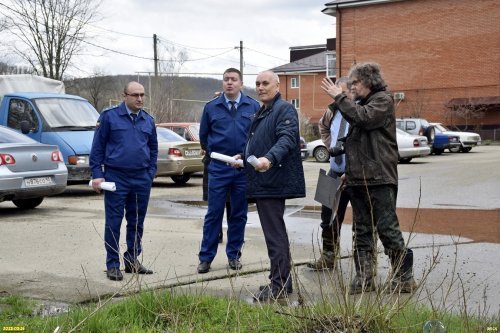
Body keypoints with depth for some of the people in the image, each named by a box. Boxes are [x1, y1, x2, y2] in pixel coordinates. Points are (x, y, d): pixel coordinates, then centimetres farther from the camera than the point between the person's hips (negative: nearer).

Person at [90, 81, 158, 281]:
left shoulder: (148, 121, 10)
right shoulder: (109, 116, -3)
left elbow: (153, 148, 17)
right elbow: (98, 146, -4)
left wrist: (151, 173, 7)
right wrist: (97, 174, -8)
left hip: (141, 180, 5)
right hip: (116, 178, -4)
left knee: (137, 222, 11)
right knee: (114, 223, 0)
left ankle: (132, 260, 22)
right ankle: (113, 265, 7)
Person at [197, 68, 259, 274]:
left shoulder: (253, 107, -1)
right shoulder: (211, 108, 3)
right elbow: (203, 136, 14)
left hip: (244, 169, 0)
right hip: (218, 169, 0)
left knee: (239, 214, 8)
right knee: (213, 214, 1)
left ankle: (234, 255, 19)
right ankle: (206, 257, 7)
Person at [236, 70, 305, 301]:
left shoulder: (285, 109, -9)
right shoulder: (261, 113, 22)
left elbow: (287, 139, -25)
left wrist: (269, 158, -39)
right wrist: (244, 158, 19)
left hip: (273, 183, -10)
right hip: (262, 184, 11)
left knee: (274, 233, -10)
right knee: (275, 232, 14)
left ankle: (279, 285, -6)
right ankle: (281, 281, 23)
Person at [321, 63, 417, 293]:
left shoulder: (383, 100, -4)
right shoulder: (360, 104, 21)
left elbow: (363, 118, -21)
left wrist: (339, 97, -13)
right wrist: (349, 171, 17)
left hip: (379, 178, -8)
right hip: (357, 179, 8)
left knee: (388, 229, -5)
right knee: (361, 231, 10)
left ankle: (404, 276, 4)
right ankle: (364, 277, 15)